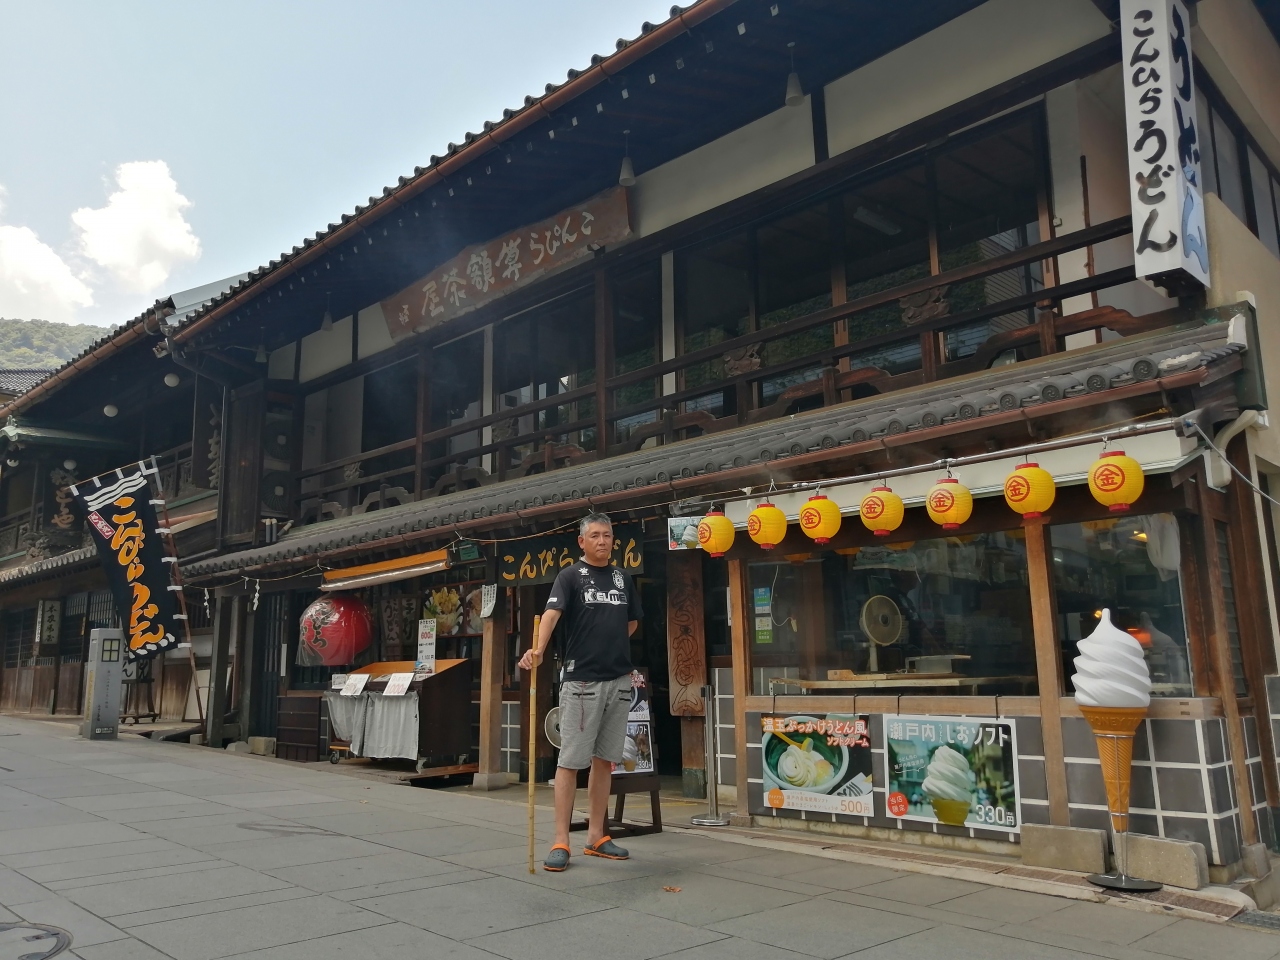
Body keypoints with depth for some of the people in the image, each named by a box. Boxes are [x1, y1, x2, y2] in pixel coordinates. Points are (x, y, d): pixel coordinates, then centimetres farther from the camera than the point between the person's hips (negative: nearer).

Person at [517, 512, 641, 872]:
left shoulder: (623, 578, 12)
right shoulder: (570, 576, -3)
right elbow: (552, 613, -20)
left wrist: (611, 647, 10)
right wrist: (537, 649, -38)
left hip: (619, 680, 5)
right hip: (581, 681, -5)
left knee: (605, 760, 11)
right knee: (570, 760, -3)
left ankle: (596, 836, 20)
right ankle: (560, 841, 2)